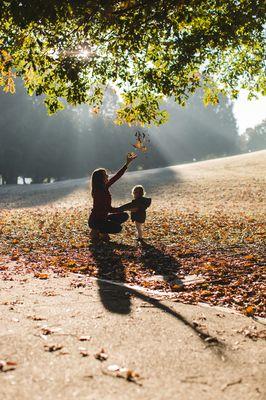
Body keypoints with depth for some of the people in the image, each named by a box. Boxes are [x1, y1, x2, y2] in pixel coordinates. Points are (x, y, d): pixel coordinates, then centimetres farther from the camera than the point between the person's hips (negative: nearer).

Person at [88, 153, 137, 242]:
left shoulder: (104, 187, 2)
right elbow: (108, 209, -23)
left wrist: (127, 163, 6)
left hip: (102, 218, 9)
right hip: (95, 221, -9)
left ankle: (102, 232, 10)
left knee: (124, 216, 9)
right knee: (117, 228, -25)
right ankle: (96, 231, -3)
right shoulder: (98, 191, -24)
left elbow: (116, 176, 6)